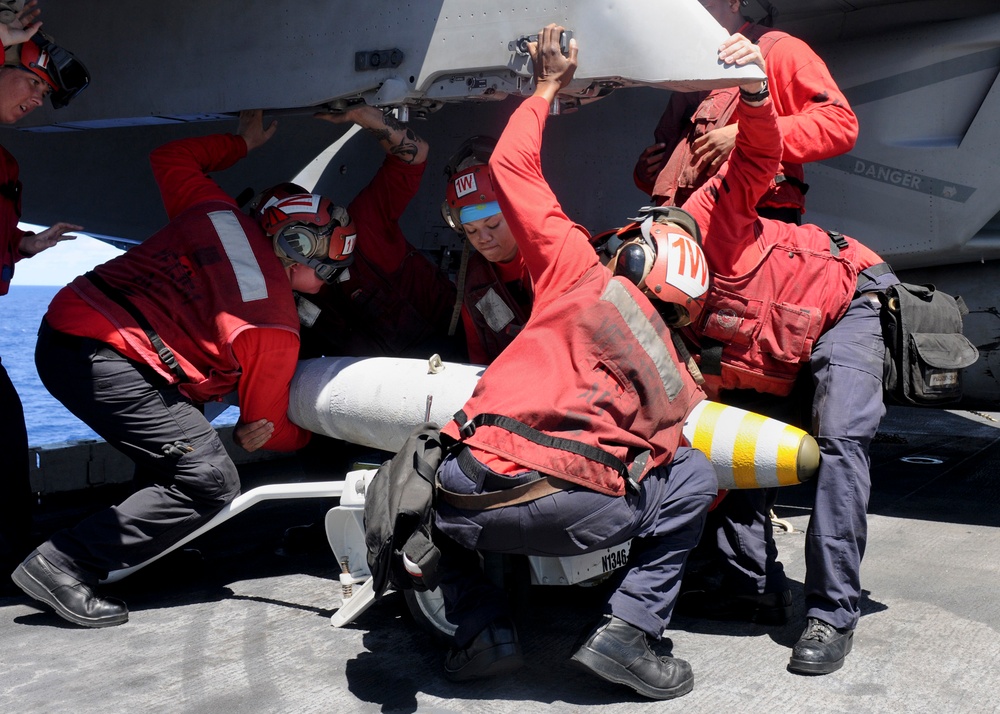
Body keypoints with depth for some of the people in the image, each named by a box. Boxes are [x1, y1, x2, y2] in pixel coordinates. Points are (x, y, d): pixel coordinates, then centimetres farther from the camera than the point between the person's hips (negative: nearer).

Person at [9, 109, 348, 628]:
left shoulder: (218, 213, 10)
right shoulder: (274, 331, -4)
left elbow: (169, 157, 30)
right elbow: (271, 430, 9)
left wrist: (239, 143, 40)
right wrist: (314, 436, 30)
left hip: (64, 323, 10)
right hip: (100, 361, -10)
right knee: (211, 482, -11)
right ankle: (64, 567, -10)